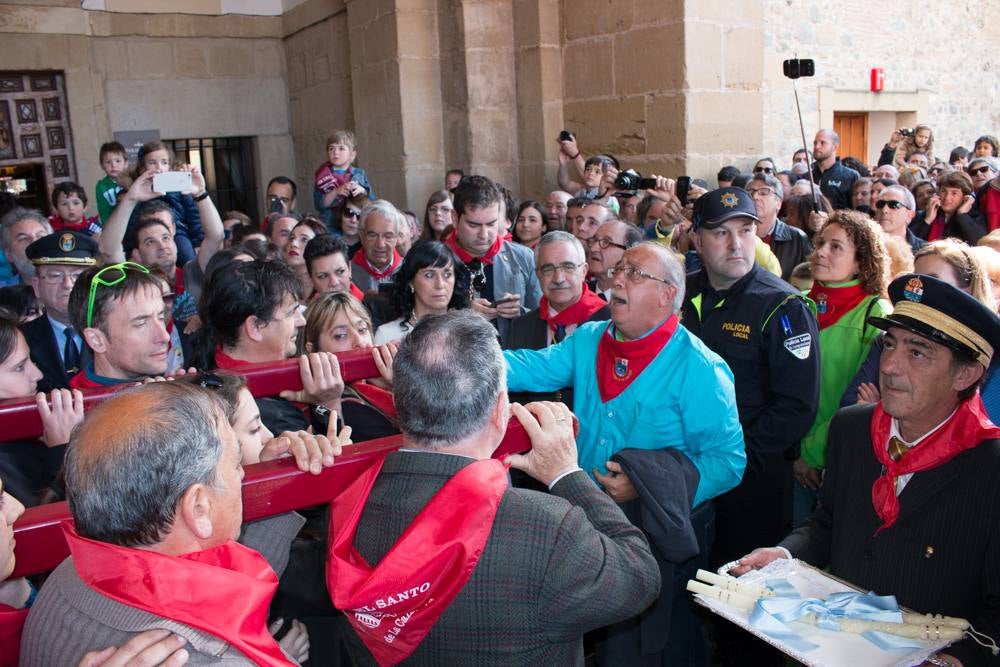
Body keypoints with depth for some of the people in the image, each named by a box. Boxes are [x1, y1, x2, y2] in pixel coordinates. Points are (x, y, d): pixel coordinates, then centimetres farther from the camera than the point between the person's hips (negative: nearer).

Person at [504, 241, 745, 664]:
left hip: (662, 537, -5)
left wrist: (648, 488, -27)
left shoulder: (699, 369, -17)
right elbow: (529, 368, -5)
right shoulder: (587, 341, 2)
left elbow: (729, 461, -18)